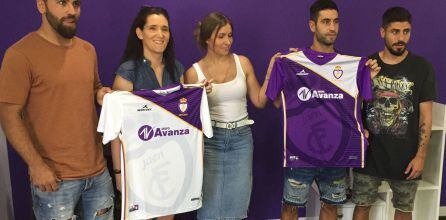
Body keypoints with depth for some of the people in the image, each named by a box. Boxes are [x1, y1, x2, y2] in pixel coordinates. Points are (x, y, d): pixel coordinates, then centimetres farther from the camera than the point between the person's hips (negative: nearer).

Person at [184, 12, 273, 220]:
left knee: (237, 203, 9)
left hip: (241, 138, 2)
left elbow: (259, 101, 6)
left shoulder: (243, 62, 2)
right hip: (210, 139, -2)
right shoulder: (194, 72, -5)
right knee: (211, 203, 4)